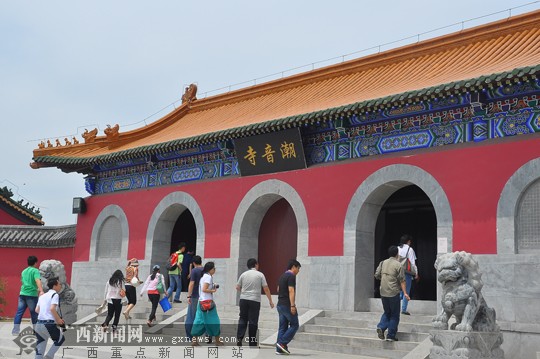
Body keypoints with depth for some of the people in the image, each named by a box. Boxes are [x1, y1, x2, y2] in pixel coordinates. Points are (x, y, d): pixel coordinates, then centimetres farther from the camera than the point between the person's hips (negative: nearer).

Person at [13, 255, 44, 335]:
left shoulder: (24, 271, 18)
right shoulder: (35, 271, -4)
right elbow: (38, 280, -21)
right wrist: (41, 291, -35)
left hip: (22, 294, 6)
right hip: (31, 295, -6)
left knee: (19, 312, 5)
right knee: (34, 313, 4)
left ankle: (15, 330, 2)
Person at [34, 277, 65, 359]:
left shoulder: (42, 296, 19)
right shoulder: (55, 295, -4)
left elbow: (37, 310, 16)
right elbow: (52, 308, -18)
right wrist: (58, 320, -8)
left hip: (39, 324, 7)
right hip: (49, 324, -7)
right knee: (60, 339, 18)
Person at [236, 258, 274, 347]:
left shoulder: (243, 274, 7)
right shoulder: (260, 275, -1)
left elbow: (237, 288, 11)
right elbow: (266, 289, -2)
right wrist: (270, 301, 4)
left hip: (243, 299, 3)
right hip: (255, 300, -3)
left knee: (242, 319, 10)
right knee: (253, 321, 2)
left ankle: (239, 337, -3)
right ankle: (252, 343, 5)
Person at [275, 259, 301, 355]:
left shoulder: (282, 276, 16)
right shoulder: (291, 276, -11)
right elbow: (291, 291, -20)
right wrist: (292, 305, -23)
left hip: (280, 305, 9)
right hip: (287, 305, -9)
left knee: (283, 327, 8)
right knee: (294, 325, 1)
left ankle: (279, 349, 5)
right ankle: (282, 343, -8)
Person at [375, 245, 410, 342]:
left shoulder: (383, 263, 5)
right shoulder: (398, 265, -8)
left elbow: (377, 275, 6)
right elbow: (402, 280, -10)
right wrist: (405, 293, -8)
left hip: (383, 293, 5)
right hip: (394, 293, -4)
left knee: (387, 312, 19)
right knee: (394, 315, 7)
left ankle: (381, 327, -4)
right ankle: (391, 336, 8)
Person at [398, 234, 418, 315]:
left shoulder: (398, 248, 7)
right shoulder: (409, 249, -6)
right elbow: (413, 263, -8)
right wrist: (416, 273, 0)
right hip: (407, 273, -5)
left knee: (400, 291, 14)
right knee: (406, 292, 4)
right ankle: (404, 309, 4)